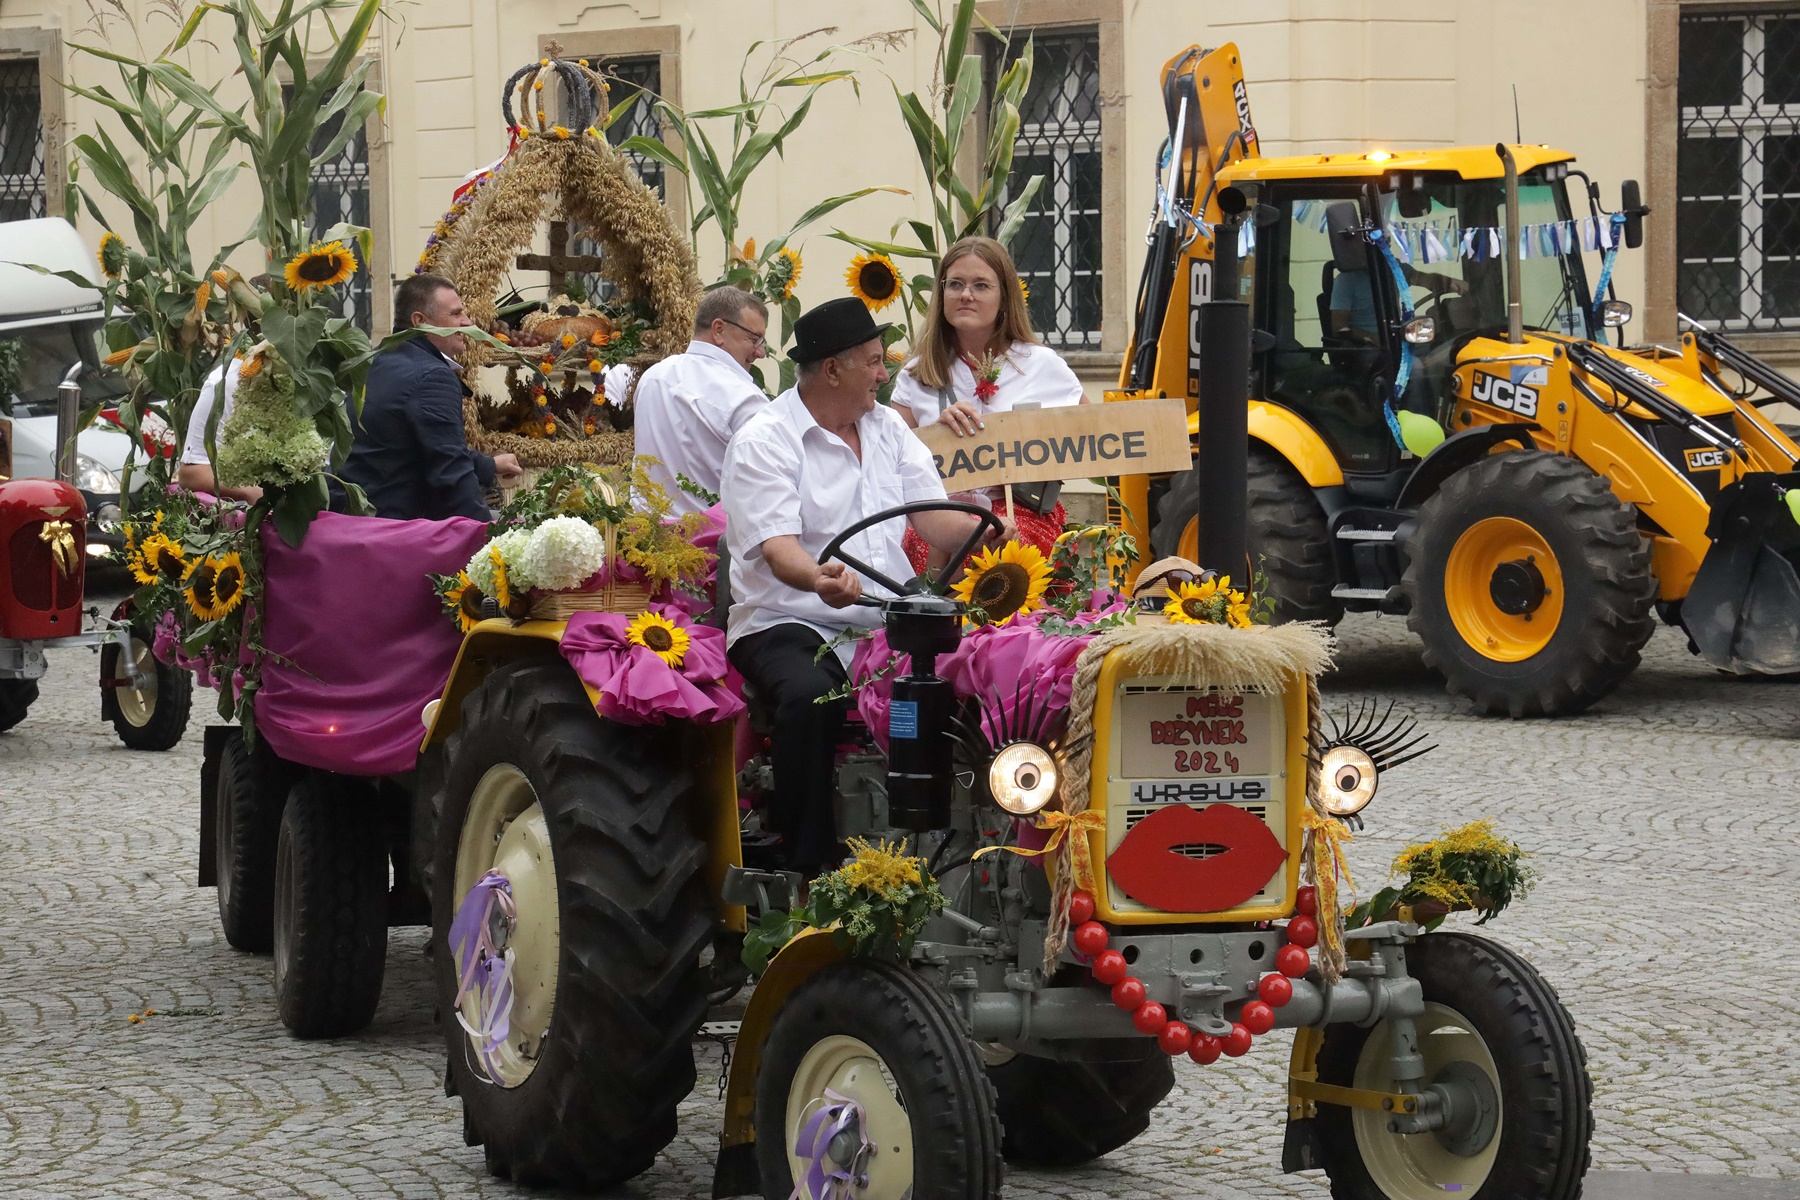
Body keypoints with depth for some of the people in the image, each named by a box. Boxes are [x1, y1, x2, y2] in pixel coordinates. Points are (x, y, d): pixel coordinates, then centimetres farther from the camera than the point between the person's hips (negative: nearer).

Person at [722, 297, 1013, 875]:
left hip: (887, 626, 6)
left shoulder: (888, 427, 15)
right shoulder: (763, 442, -6)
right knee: (811, 695, -36)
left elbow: (934, 519, 8)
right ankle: (807, 866, -26)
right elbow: (778, 546, -19)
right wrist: (819, 580, -42)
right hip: (789, 625, -6)